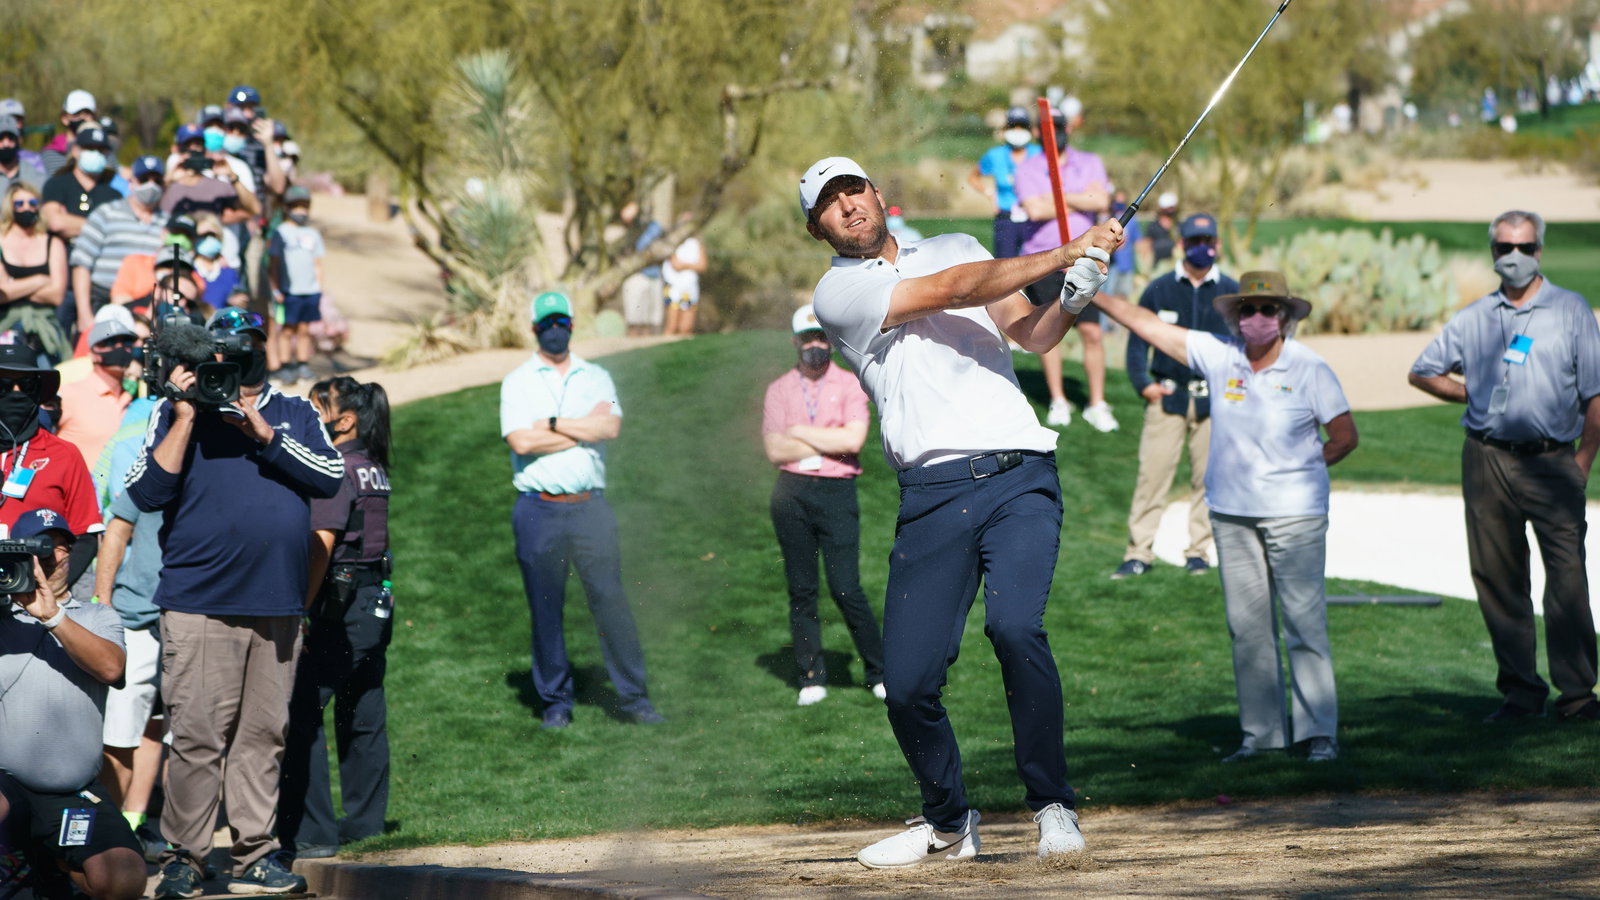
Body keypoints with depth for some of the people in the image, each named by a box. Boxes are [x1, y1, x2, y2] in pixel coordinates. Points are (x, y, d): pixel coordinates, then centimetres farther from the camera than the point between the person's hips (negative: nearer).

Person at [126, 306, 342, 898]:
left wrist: (264, 433, -9)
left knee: (264, 734, 6)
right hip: (199, 604, -3)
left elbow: (331, 477, -1)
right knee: (197, 735, -9)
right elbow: (147, 494, -4)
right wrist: (185, 418, -11)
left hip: (278, 606, 3)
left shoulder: (296, 416, 15)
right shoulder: (178, 411, 7)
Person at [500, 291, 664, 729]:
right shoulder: (517, 382, 6)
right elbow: (521, 441, -10)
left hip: (589, 507, 1)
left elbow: (611, 427, -6)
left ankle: (634, 697, 2)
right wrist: (585, 427, -5)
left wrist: (553, 424, -7)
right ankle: (556, 703, 11)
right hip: (538, 511, -1)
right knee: (545, 609, 2)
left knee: (611, 601, -3)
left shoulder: (596, 378, 12)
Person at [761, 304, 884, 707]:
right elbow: (775, 450, -2)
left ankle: (881, 673, 1)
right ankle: (812, 678, 9)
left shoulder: (850, 385, 5)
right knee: (801, 590, 4)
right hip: (792, 495, 2)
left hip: (837, 492, -2)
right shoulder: (779, 390, 10)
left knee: (846, 588, -8)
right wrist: (830, 443, -4)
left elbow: (853, 439, -10)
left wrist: (801, 434, -4)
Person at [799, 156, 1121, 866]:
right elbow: (952, 291, -5)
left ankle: (1052, 806, -9)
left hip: (1019, 476, 1)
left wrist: (1071, 301, -7)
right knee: (907, 679, -7)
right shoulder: (837, 292, 6)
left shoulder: (956, 246, 21)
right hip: (933, 494, -1)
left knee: (1014, 624, -24)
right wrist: (1066, 253, -8)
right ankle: (948, 825, 19)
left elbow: (1031, 334, 16)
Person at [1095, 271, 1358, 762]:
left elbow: (1345, 436, 1)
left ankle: (1320, 732, -4)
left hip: (1294, 513, -4)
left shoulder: (1309, 369, -5)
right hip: (1231, 513, 4)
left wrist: (1300, 472, 0)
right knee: (1247, 625, 6)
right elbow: (1150, 325, 6)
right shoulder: (1219, 355, 3)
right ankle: (1260, 731, 12)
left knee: (1304, 622, -7)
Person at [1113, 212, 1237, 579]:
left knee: (1207, 476, 4)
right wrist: (1142, 383, -2)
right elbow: (1138, 338, 9)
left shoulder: (1231, 292, 6)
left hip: (1214, 400, 1)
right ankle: (1139, 552, -2)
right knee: (1152, 472, -5)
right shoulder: (1159, 289, 5)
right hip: (1167, 397, -1)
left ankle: (1199, 550, 14)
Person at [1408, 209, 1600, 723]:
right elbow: (1423, 372, 23)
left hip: (1552, 459, -3)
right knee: (1496, 577, 3)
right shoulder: (1474, 319, 12)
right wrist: (1477, 395, 11)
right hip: (1487, 460, 3)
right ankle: (1520, 691, 10)